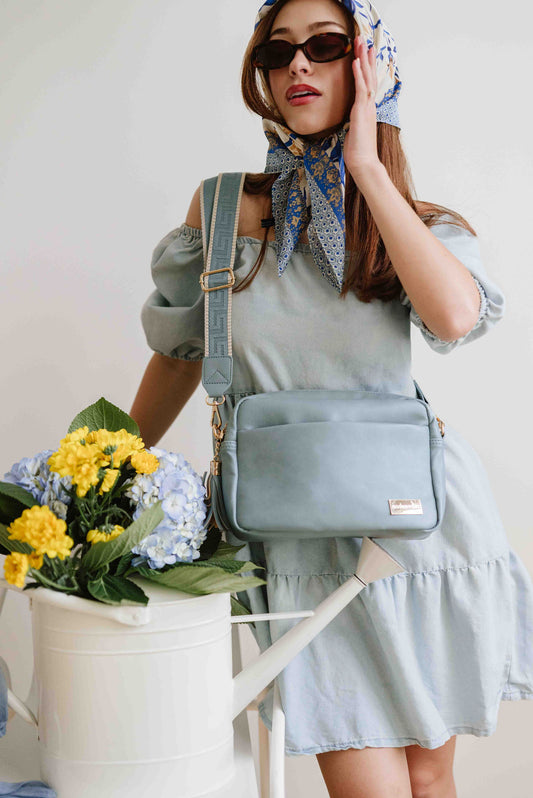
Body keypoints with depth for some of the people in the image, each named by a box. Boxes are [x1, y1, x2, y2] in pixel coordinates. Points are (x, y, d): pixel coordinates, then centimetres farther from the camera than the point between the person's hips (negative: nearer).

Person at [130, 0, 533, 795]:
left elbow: (456, 315, -23)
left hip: (419, 517, 1)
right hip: (305, 542, -1)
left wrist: (367, 169, -16)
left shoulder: (418, 223, 2)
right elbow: (179, 353, 14)